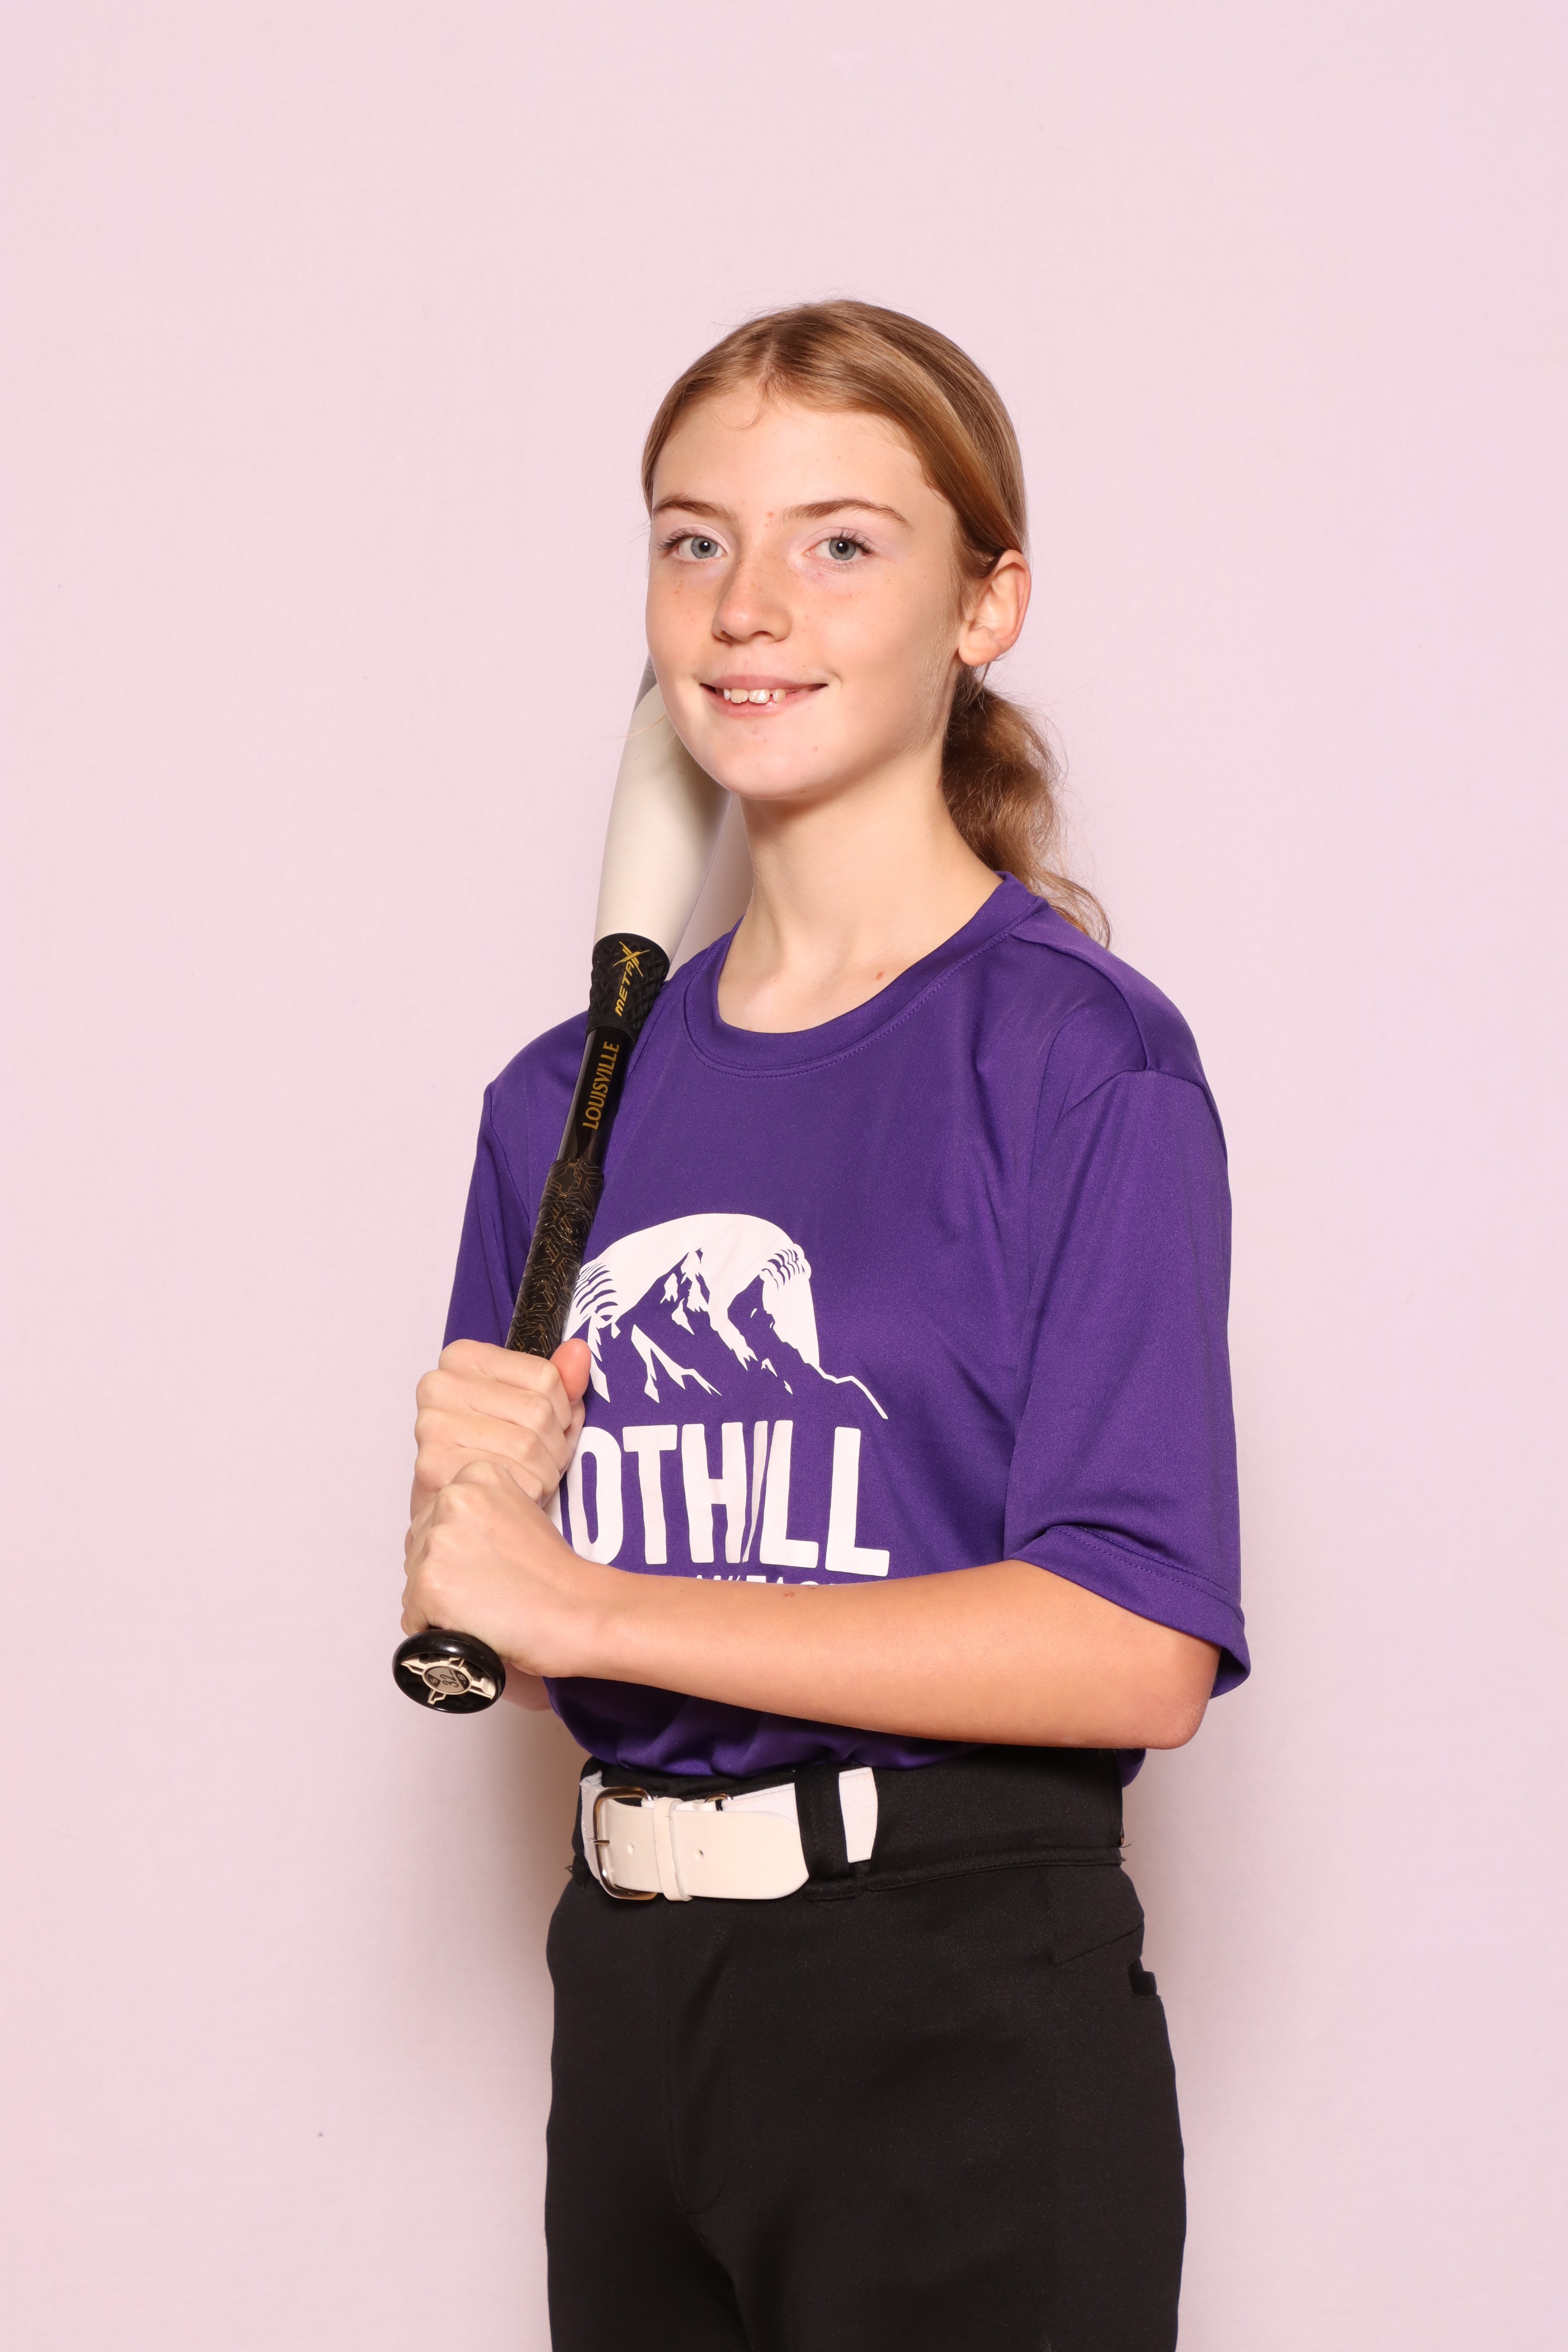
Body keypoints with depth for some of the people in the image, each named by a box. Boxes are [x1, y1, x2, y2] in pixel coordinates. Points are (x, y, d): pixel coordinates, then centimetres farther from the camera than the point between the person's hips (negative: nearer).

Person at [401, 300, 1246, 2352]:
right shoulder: (569, 1102, 7)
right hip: (626, 1991, 5)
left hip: (967, 2022, -5)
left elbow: (1139, 1652, -19)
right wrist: (466, 1508, -12)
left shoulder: (1082, 1059, -11)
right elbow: (480, 1628, 12)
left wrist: (580, 1601, -15)